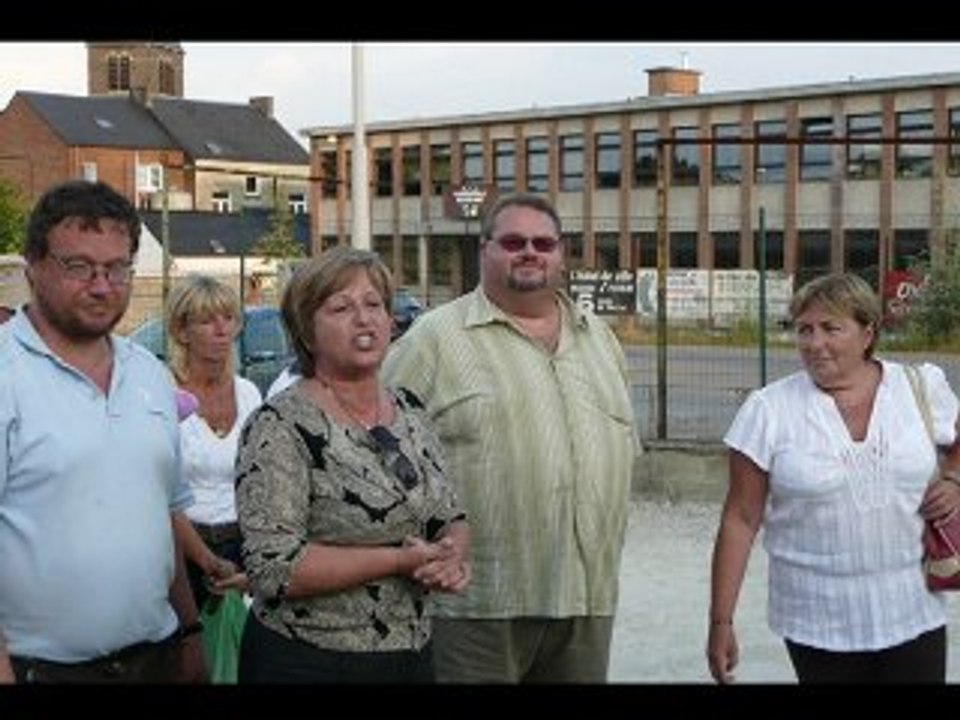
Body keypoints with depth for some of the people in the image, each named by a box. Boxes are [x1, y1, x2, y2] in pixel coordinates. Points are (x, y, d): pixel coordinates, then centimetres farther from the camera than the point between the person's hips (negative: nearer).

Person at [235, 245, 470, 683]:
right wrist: (400, 560, -21)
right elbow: (272, 567, -21)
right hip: (308, 663, -6)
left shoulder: (409, 410, 6)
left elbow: (452, 520, 12)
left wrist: (452, 556, -10)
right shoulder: (280, 427, -14)